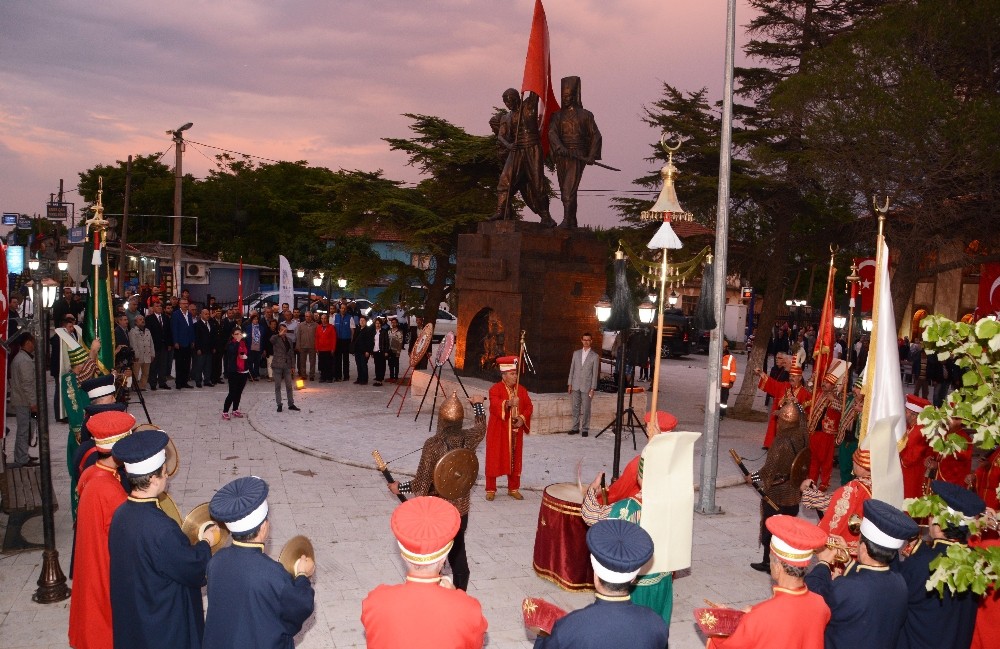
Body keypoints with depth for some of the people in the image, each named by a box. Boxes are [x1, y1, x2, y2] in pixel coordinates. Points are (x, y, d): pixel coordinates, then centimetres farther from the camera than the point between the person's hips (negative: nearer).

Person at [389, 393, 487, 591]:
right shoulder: (469, 439, -10)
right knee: (458, 550, 20)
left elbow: (421, 483, -19)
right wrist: (478, 404, 32)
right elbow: (481, 427, 16)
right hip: (461, 509, 4)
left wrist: (399, 487, -2)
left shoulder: (432, 445, -22)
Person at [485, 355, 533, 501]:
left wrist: (522, 418, -11)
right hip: (498, 432, -4)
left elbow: (529, 406, 7)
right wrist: (508, 403, -46)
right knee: (494, 459, 2)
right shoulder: (495, 389, -10)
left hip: (515, 432, 4)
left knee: (514, 460, 11)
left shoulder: (521, 389, 6)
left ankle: (513, 489, 24)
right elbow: (495, 405, -27)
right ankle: (491, 489, 13)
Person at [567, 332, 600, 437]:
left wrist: (593, 388, -6)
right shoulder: (576, 353, 9)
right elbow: (572, 369, 11)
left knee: (586, 409, 0)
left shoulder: (595, 356, -1)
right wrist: (569, 384, 6)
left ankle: (585, 429, 8)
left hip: (587, 387, -3)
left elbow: (595, 373, -2)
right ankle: (575, 428, 16)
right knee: (575, 408, 7)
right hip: (575, 386, 3)